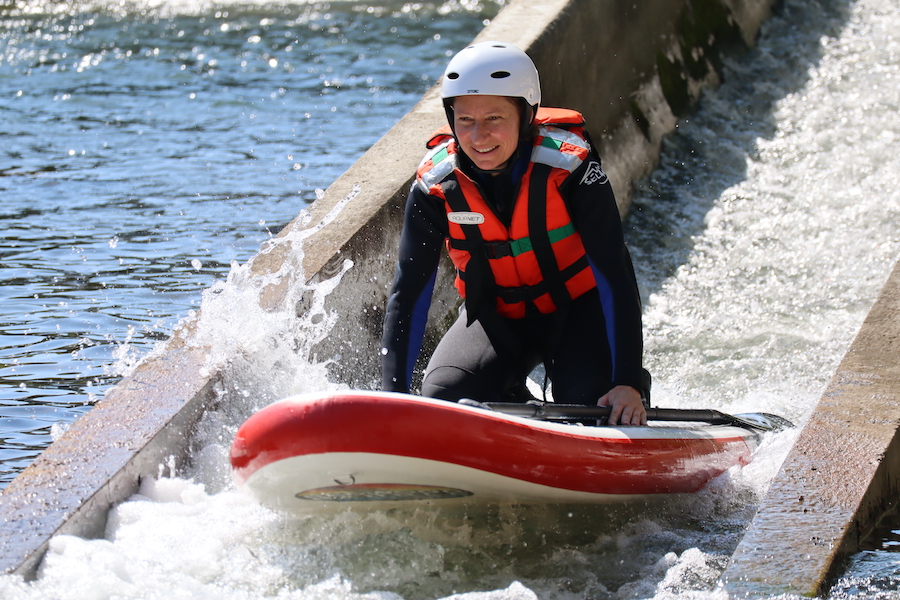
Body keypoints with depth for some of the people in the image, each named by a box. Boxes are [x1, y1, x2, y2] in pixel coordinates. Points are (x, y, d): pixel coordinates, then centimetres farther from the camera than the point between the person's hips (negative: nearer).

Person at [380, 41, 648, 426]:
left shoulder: (568, 164, -26)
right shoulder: (436, 185, -19)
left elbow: (615, 274, -25)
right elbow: (408, 293, -17)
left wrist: (628, 383, -34)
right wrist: (393, 394, -29)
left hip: (577, 310, -3)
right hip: (495, 318, 3)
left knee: (590, 406, -28)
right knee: (443, 397, -22)